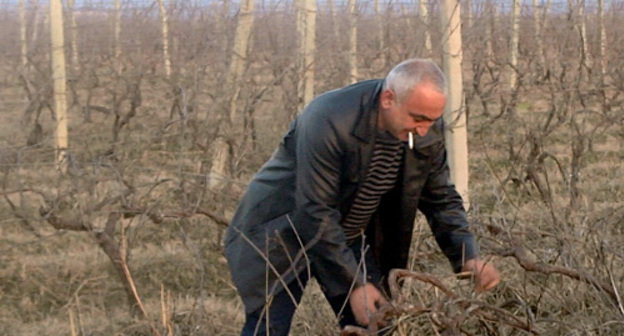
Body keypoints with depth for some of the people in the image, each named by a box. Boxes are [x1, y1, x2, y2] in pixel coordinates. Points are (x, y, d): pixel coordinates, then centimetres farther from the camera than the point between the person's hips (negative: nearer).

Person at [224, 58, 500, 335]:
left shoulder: (428, 130, -12)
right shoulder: (328, 121, -32)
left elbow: (441, 198, 1)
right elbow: (316, 213, -29)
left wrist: (468, 258, -15)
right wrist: (355, 284, -29)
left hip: (351, 237, 6)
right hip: (284, 230, -6)